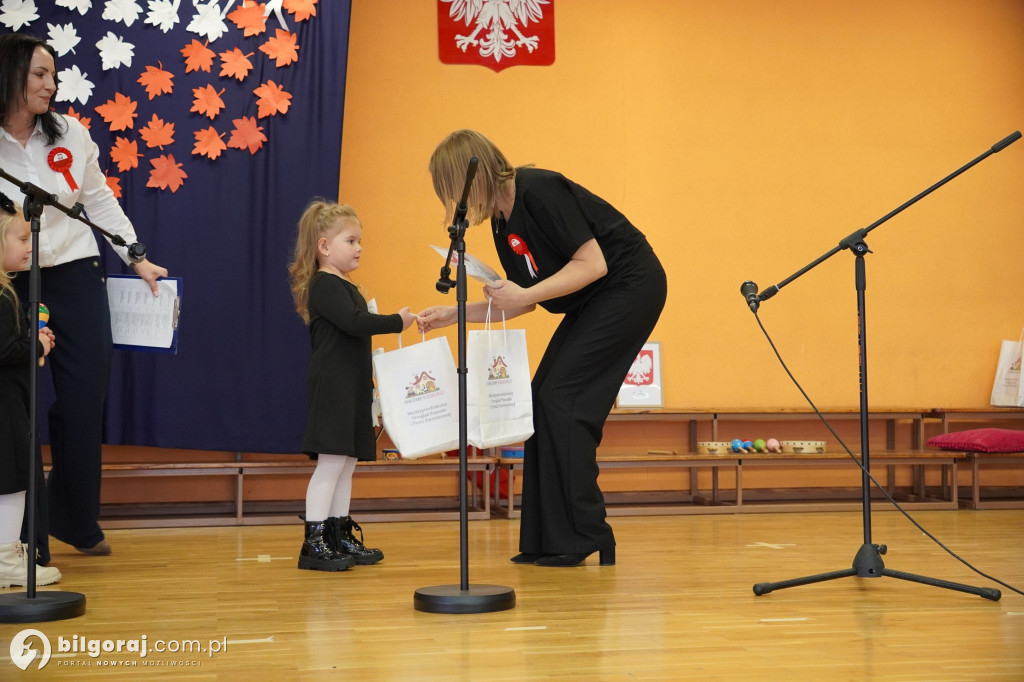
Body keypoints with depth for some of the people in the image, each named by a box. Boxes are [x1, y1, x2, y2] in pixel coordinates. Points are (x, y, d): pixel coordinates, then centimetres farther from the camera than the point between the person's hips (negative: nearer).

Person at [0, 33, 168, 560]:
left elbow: (100, 201, 14)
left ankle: (77, 522, 26)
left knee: (84, 404, 7)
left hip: (76, 279, 3)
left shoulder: (69, 135, 3)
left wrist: (136, 258, 14)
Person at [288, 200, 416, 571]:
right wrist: (396, 322, -17)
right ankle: (313, 544, -6)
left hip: (352, 388, 10)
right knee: (331, 462, -10)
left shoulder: (347, 287, 20)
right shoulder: (325, 285, -12)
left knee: (347, 464, 11)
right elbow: (354, 322, -25)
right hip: (330, 386, -10)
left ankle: (340, 537, 17)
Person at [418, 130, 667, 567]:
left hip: (629, 288, -9)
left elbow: (592, 264, -24)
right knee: (543, 398, 4)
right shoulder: (503, 221, 7)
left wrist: (525, 294, -26)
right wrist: (452, 314, 8)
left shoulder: (538, 191, -21)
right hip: (593, 303, 9)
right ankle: (548, 541, 9)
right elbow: (520, 302, 13)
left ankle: (585, 539, -7)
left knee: (561, 398, -13)